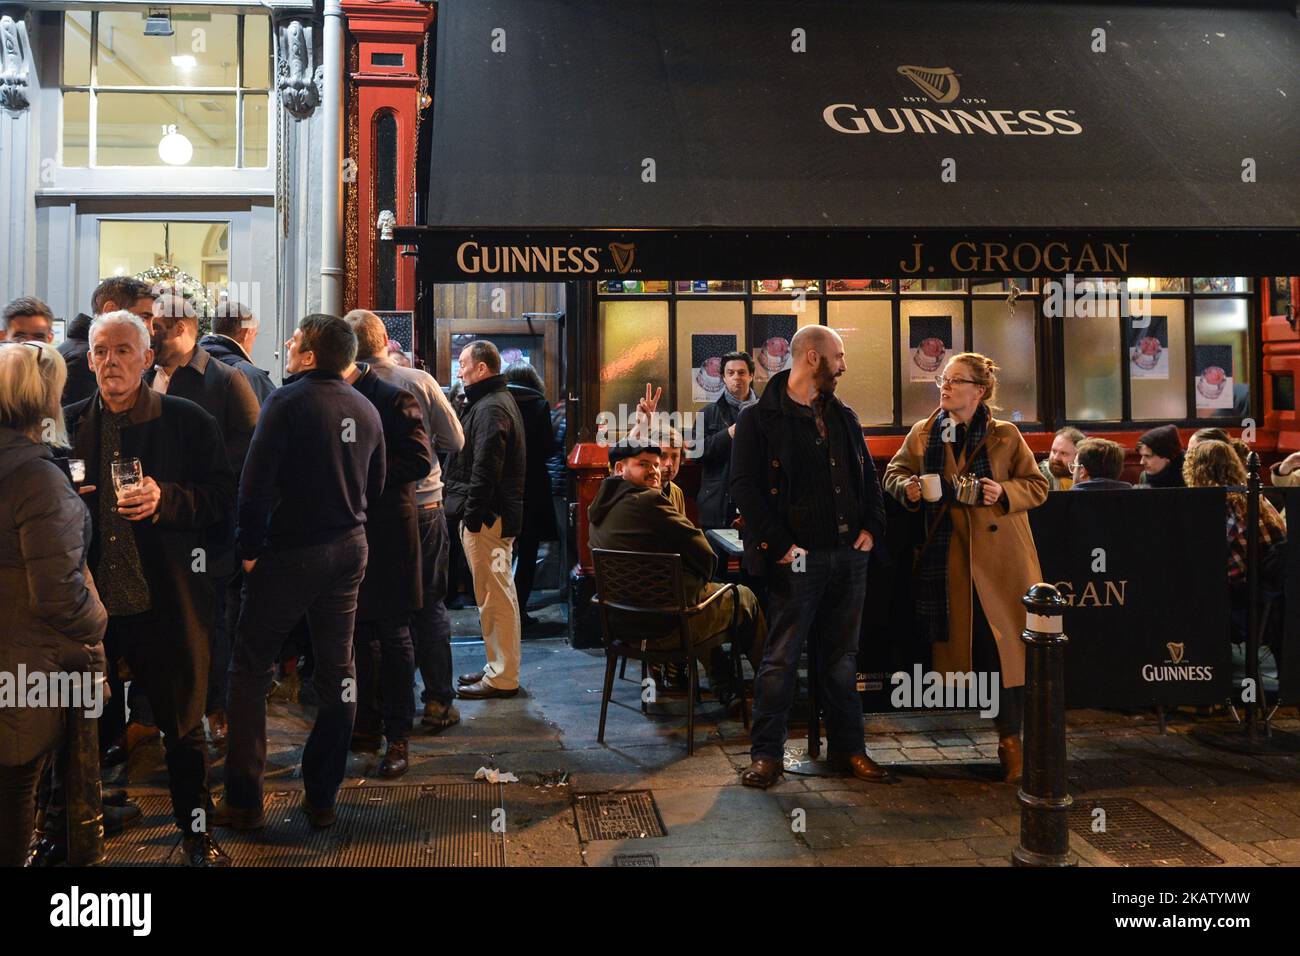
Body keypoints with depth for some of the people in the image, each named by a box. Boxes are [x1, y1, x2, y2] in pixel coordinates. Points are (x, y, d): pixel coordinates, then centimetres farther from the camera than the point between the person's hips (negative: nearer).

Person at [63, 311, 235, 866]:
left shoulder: (189, 421, -2)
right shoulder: (67, 424, 6)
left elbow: (223, 497, -5)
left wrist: (165, 498, -19)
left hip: (167, 601, -2)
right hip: (90, 600, 2)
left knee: (183, 723, 11)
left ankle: (195, 828, 29)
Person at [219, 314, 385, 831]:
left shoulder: (288, 400, -13)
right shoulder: (365, 408, 5)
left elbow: (256, 481, -18)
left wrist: (251, 547, -9)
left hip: (289, 553, -5)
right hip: (349, 550, 6)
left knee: (251, 672, 7)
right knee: (337, 670, 11)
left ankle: (243, 802, 11)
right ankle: (322, 797, 20)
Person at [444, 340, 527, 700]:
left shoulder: (491, 408, -14)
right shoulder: (496, 401, 20)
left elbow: (485, 470, -22)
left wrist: (472, 515, -20)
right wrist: (471, 512, 19)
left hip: (487, 519, -11)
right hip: (494, 515, 11)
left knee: (495, 597, -5)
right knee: (497, 594, 16)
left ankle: (502, 677, 1)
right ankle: (499, 667, 26)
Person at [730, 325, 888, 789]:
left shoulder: (843, 417, 15)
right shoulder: (759, 419, -6)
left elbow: (868, 476, 20)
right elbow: (744, 486, -12)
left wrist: (871, 526, 6)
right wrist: (779, 544, -17)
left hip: (849, 555, 6)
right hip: (797, 559, -6)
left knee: (842, 657, 14)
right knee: (781, 659, 1)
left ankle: (847, 747, 24)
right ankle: (766, 754, 11)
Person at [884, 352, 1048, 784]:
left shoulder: (1005, 435, 1)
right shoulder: (923, 433, 8)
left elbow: (1037, 485, 6)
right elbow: (895, 470, 18)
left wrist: (1003, 493, -13)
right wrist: (906, 486, -4)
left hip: (1001, 557, -2)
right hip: (948, 557, 3)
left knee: (1005, 643, -4)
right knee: (961, 642, 3)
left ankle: (1010, 737, 9)